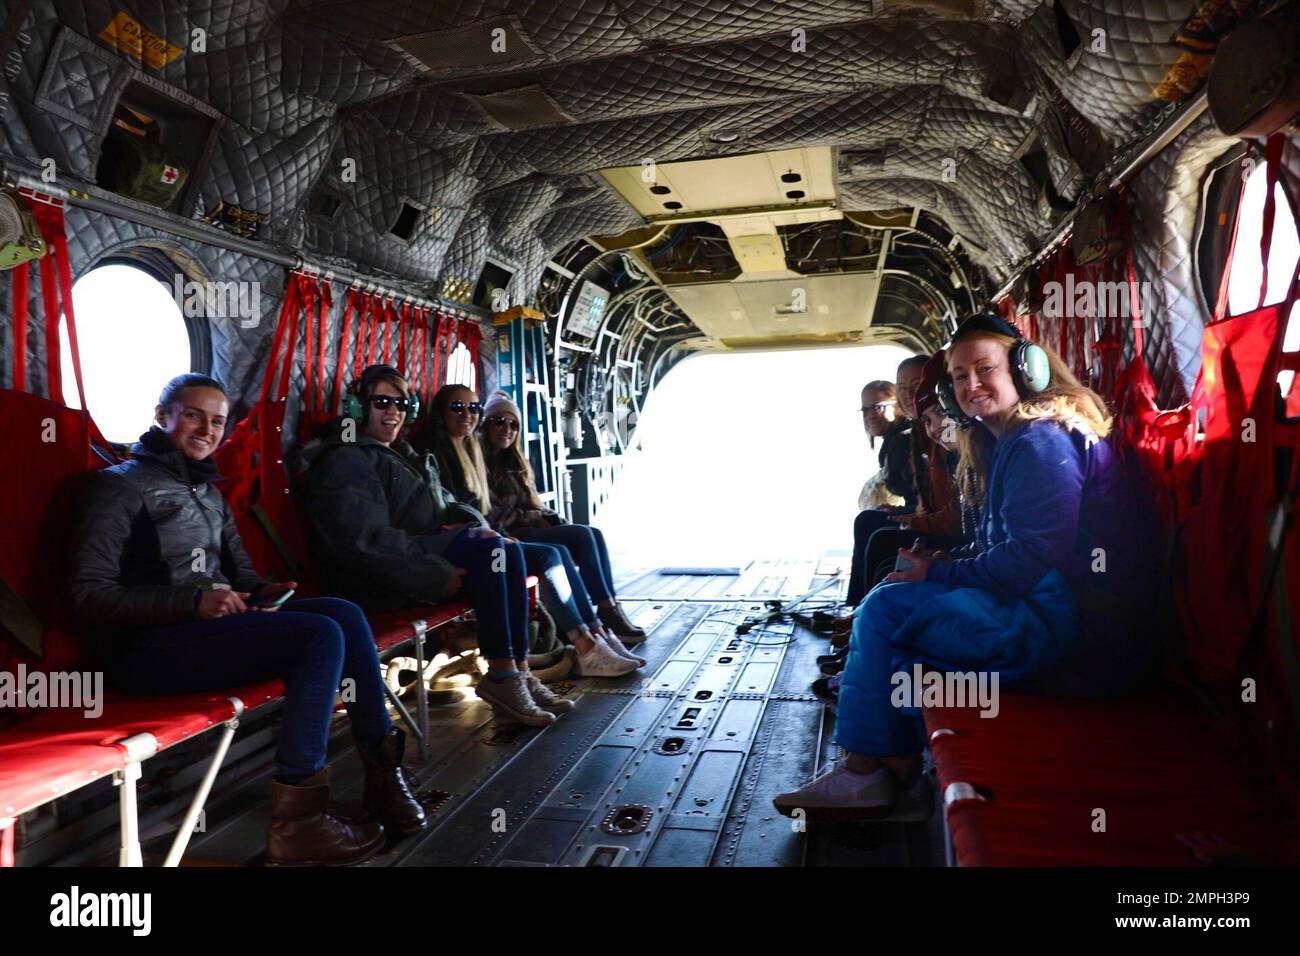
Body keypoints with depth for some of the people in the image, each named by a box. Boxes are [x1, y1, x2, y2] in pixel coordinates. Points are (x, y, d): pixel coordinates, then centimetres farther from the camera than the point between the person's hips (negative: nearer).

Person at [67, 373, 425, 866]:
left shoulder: (208, 491, 23)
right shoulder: (122, 484, -1)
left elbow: (240, 570, 26)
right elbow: (88, 596, -9)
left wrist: (262, 592, 1)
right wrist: (193, 600, -21)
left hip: (217, 622, 7)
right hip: (152, 646, -7)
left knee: (345, 614, -16)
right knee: (323, 635, -27)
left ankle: (382, 767, -9)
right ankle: (296, 823, -24)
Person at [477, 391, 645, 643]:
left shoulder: (515, 461, 20)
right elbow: (493, 515, -14)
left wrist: (550, 518, 1)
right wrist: (532, 518, -8)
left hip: (528, 528, 8)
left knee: (594, 534, -12)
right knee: (582, 536, -22)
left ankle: (610, 609, -18)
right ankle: (607, 610, -18)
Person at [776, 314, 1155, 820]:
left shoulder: (1042, 443, -15)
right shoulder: (1010, 445, 18)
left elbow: (1029, 560, -21)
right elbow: (1002, 550, 19)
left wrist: (939, 574, -9)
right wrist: (940, 567, 3)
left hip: (1077, 637, -11)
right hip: (1054, 614, 11)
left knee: (884, 607, -13)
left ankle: (866, 773, -2)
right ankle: (900, 774, 5)